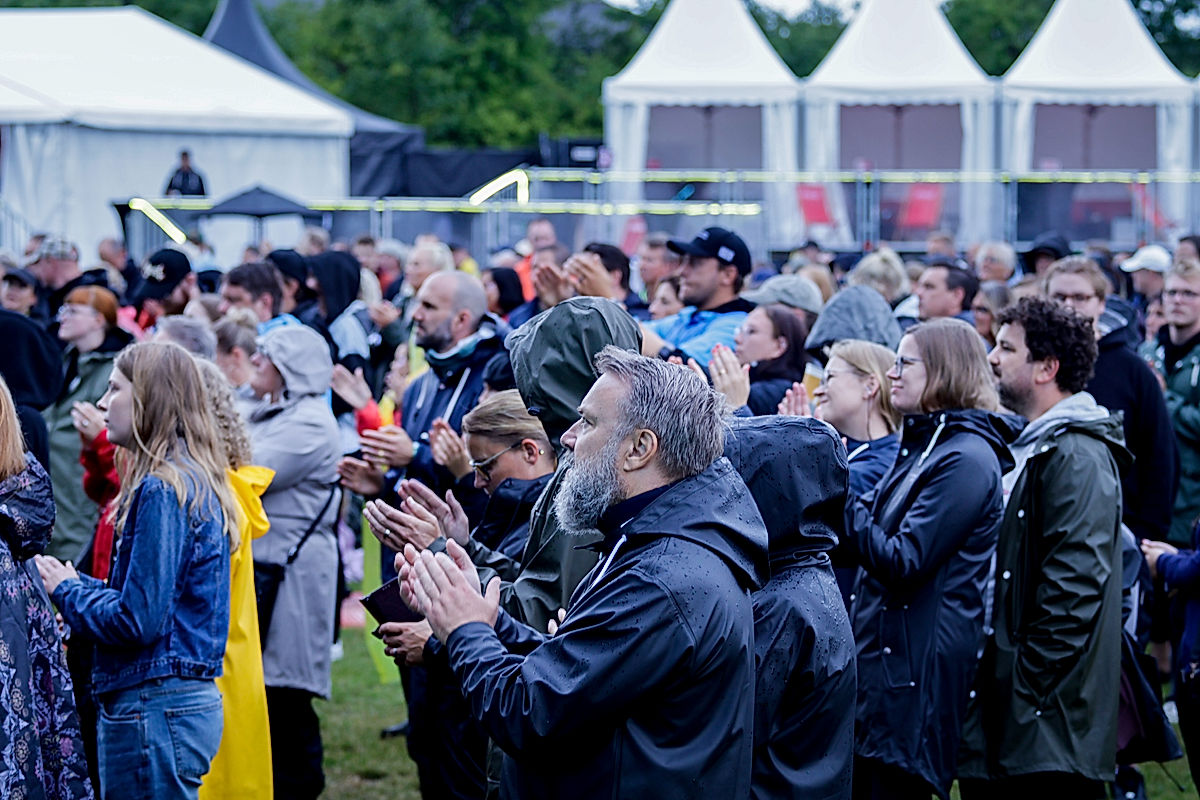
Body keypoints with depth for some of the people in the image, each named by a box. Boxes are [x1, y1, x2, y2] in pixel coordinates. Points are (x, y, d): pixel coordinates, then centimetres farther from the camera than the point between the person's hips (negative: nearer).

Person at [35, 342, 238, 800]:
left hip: (155, 709, -10)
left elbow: (137, 620, -19)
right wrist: (81, 586, 9)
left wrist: (67, 590, -4)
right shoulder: (198, 483, 13)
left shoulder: (162, 491, -16)